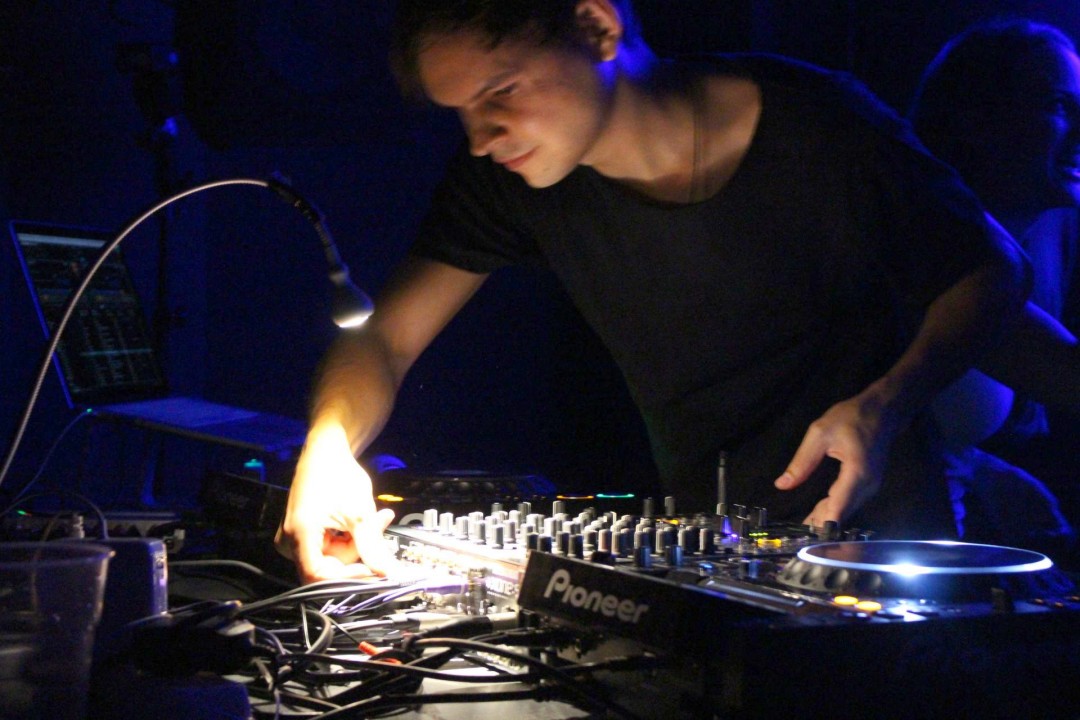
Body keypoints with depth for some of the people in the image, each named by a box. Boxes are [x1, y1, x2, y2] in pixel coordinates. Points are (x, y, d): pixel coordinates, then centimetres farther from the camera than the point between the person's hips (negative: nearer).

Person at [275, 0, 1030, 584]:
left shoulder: (818, 130, -19)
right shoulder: (505, 177, -9)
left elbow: (993, 268, -6)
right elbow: (386, 338, -3)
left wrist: (886, 404, -23)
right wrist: (329, 450, -25)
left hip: (875, 533, -4)